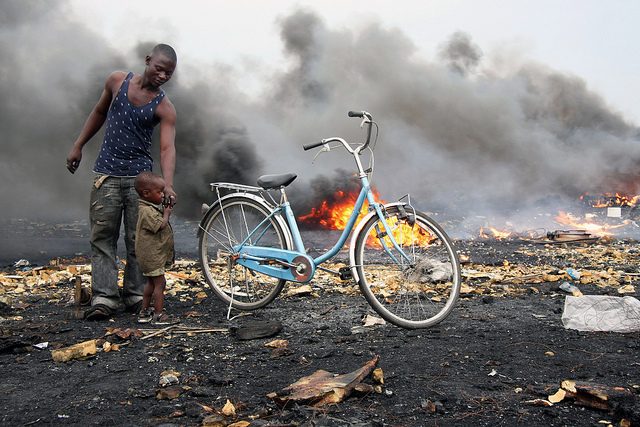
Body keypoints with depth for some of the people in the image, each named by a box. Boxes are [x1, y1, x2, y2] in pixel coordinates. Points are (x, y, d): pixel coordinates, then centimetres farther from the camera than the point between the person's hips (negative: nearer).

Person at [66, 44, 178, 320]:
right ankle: (104, 298, -1)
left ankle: (136, 295, 9)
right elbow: (99, 112, 19)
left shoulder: (165, 108, -4)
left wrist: (167, 184, -32)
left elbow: (167, 148, -16)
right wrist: (78, 146, 16)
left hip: (141, 176, -2)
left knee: (139, 239, -1)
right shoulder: (118, 81, 4)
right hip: (106, 173, 2)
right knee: (102, 236, -2)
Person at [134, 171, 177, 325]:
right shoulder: (147, 211, -21)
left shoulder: (151, 208, 12)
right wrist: (166, 214, -10)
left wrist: (164, 211, 5)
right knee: (159, 283, -4)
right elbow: (161, 225, -24)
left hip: (150, 256, 11)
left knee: (151, 283, 17)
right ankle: (158, 315, 4)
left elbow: (160, 224, 16)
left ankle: (144, 312, 25)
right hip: (153, 255, -11)